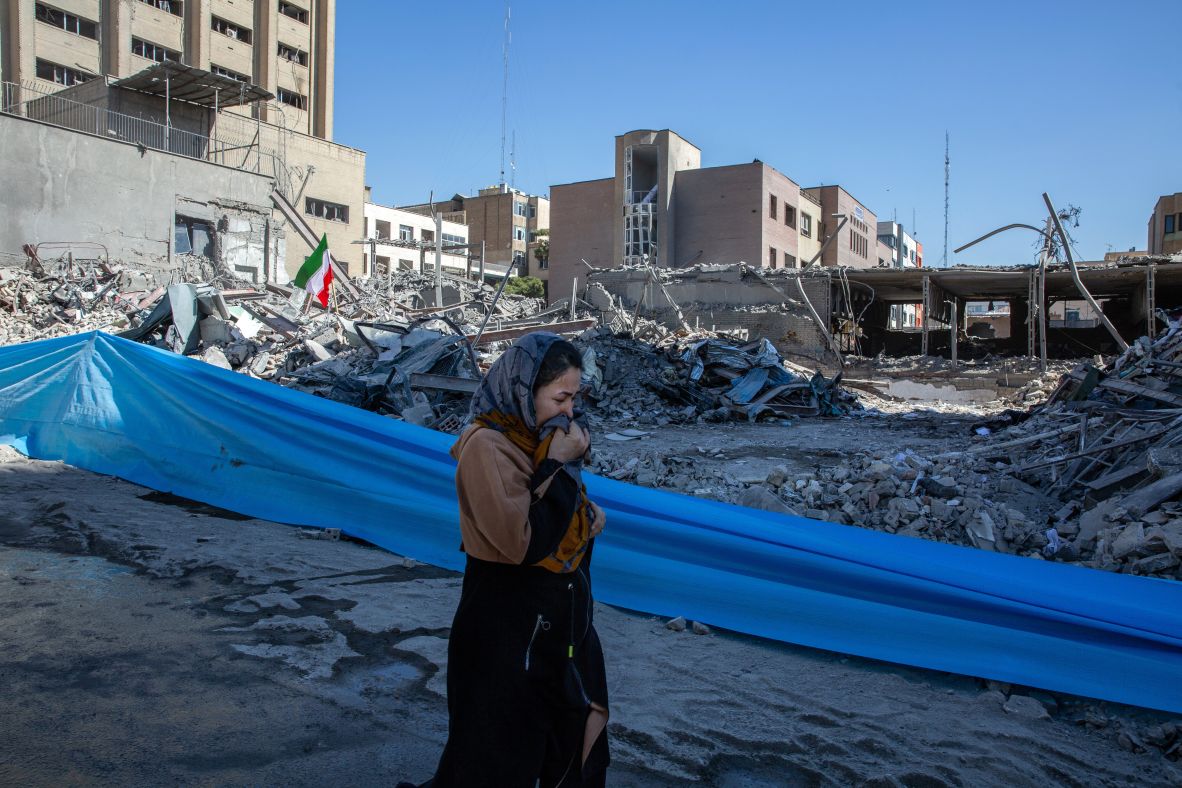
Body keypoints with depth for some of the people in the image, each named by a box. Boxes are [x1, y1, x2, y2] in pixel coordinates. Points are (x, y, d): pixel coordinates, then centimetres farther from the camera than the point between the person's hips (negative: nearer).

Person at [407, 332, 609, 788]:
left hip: (563, 622, 8)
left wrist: (586, 515, 0)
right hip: (510, 629, -8)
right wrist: (560, 464, -23)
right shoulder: (487, 447, -22)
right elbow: (524, 543, -27)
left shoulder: (537, 436, 2)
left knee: (578, 750, 22)